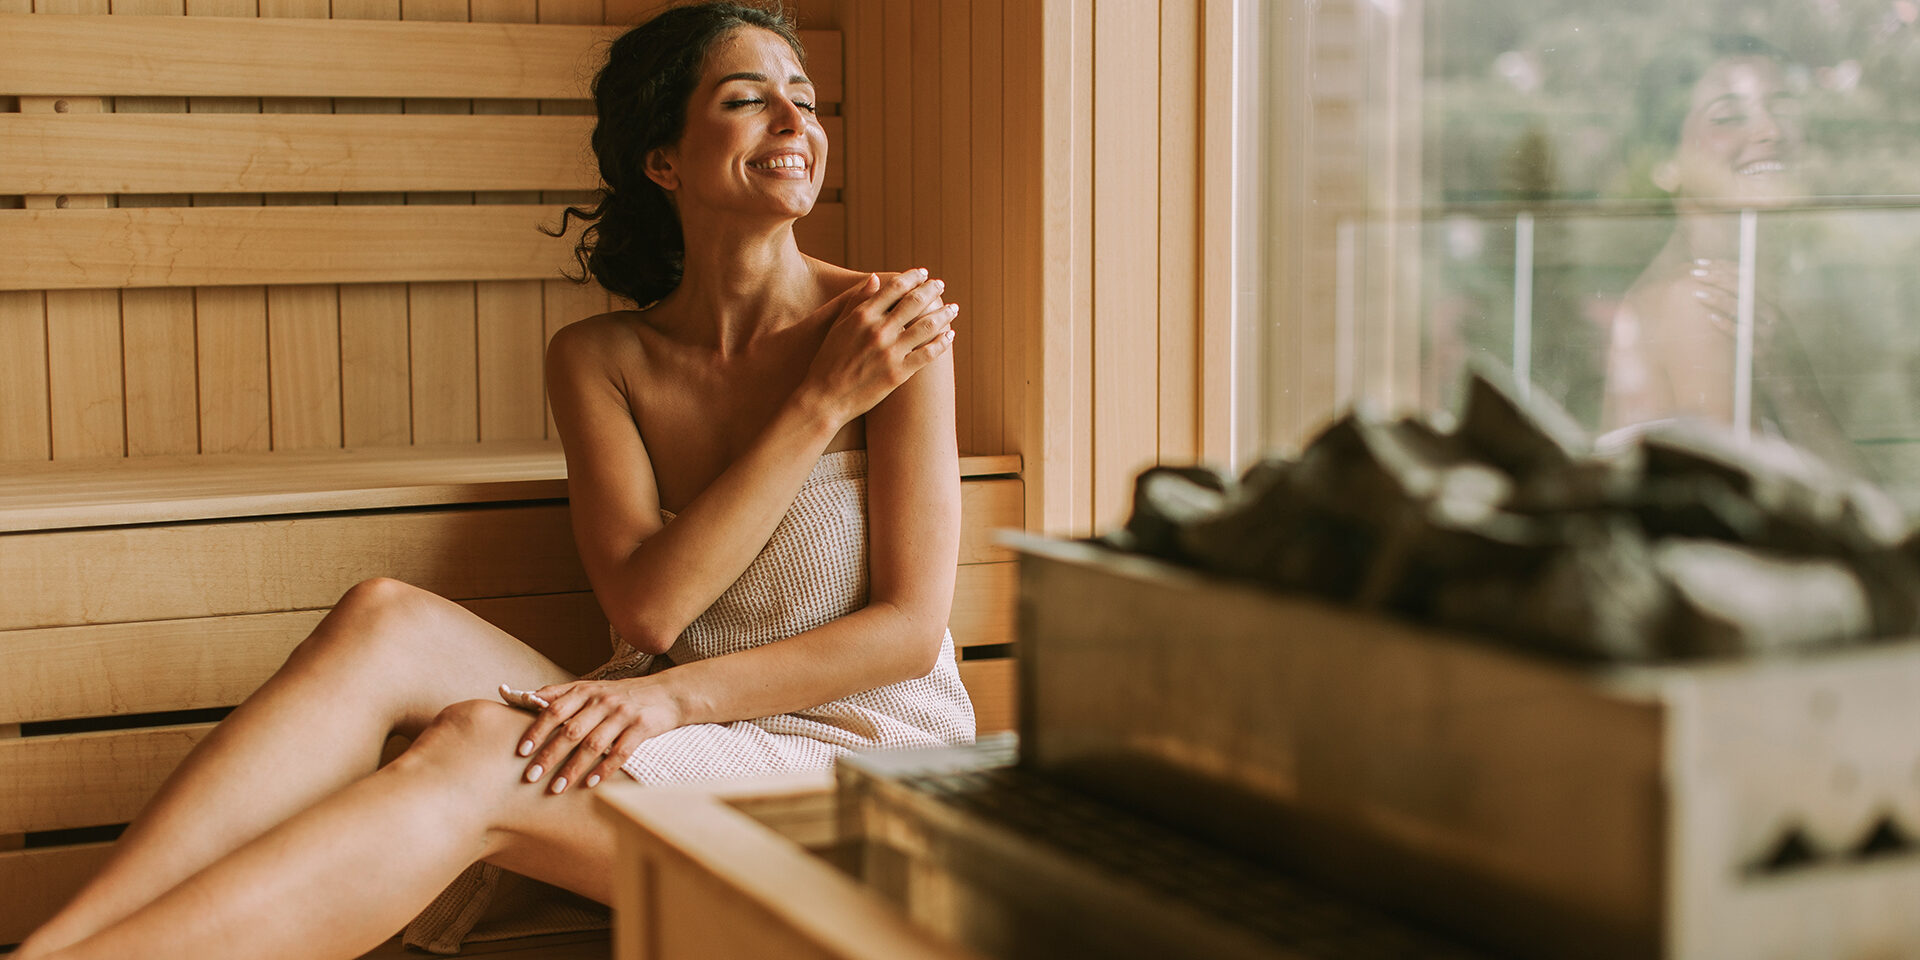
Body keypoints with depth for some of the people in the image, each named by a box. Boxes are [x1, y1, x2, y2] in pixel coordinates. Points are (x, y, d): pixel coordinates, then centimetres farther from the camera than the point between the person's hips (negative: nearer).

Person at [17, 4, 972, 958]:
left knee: (473, 751, -31)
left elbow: (910, 627, -8)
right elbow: (646, 609, -8)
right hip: (666, 736, 4)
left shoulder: (889, 326, -6)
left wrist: (673, 695, -19)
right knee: (387, 621, -24)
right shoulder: (598, 360, 5)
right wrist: (820, 405, -14)